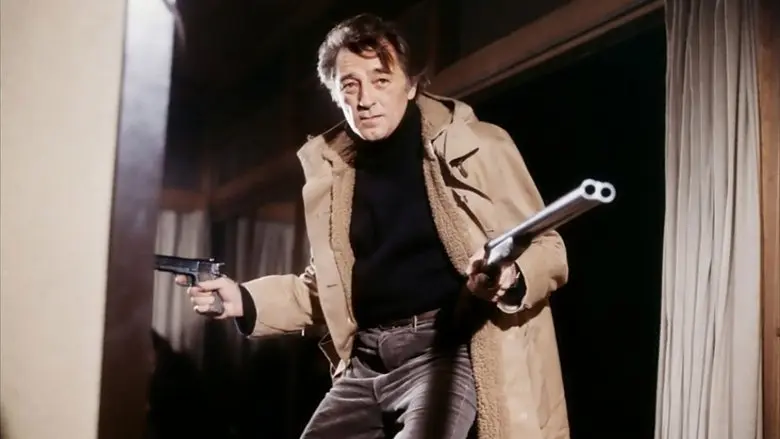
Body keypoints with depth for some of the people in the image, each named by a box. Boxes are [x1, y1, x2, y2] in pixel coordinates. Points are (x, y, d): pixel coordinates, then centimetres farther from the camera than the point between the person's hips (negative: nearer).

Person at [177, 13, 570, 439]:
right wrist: (245, 300, 7)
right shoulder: (331, 170, 14)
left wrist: (510, 278, -22)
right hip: (365, 363, 6)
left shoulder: (478, 146, 0)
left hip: (444, 351, -5)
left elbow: (548, 250, 0)